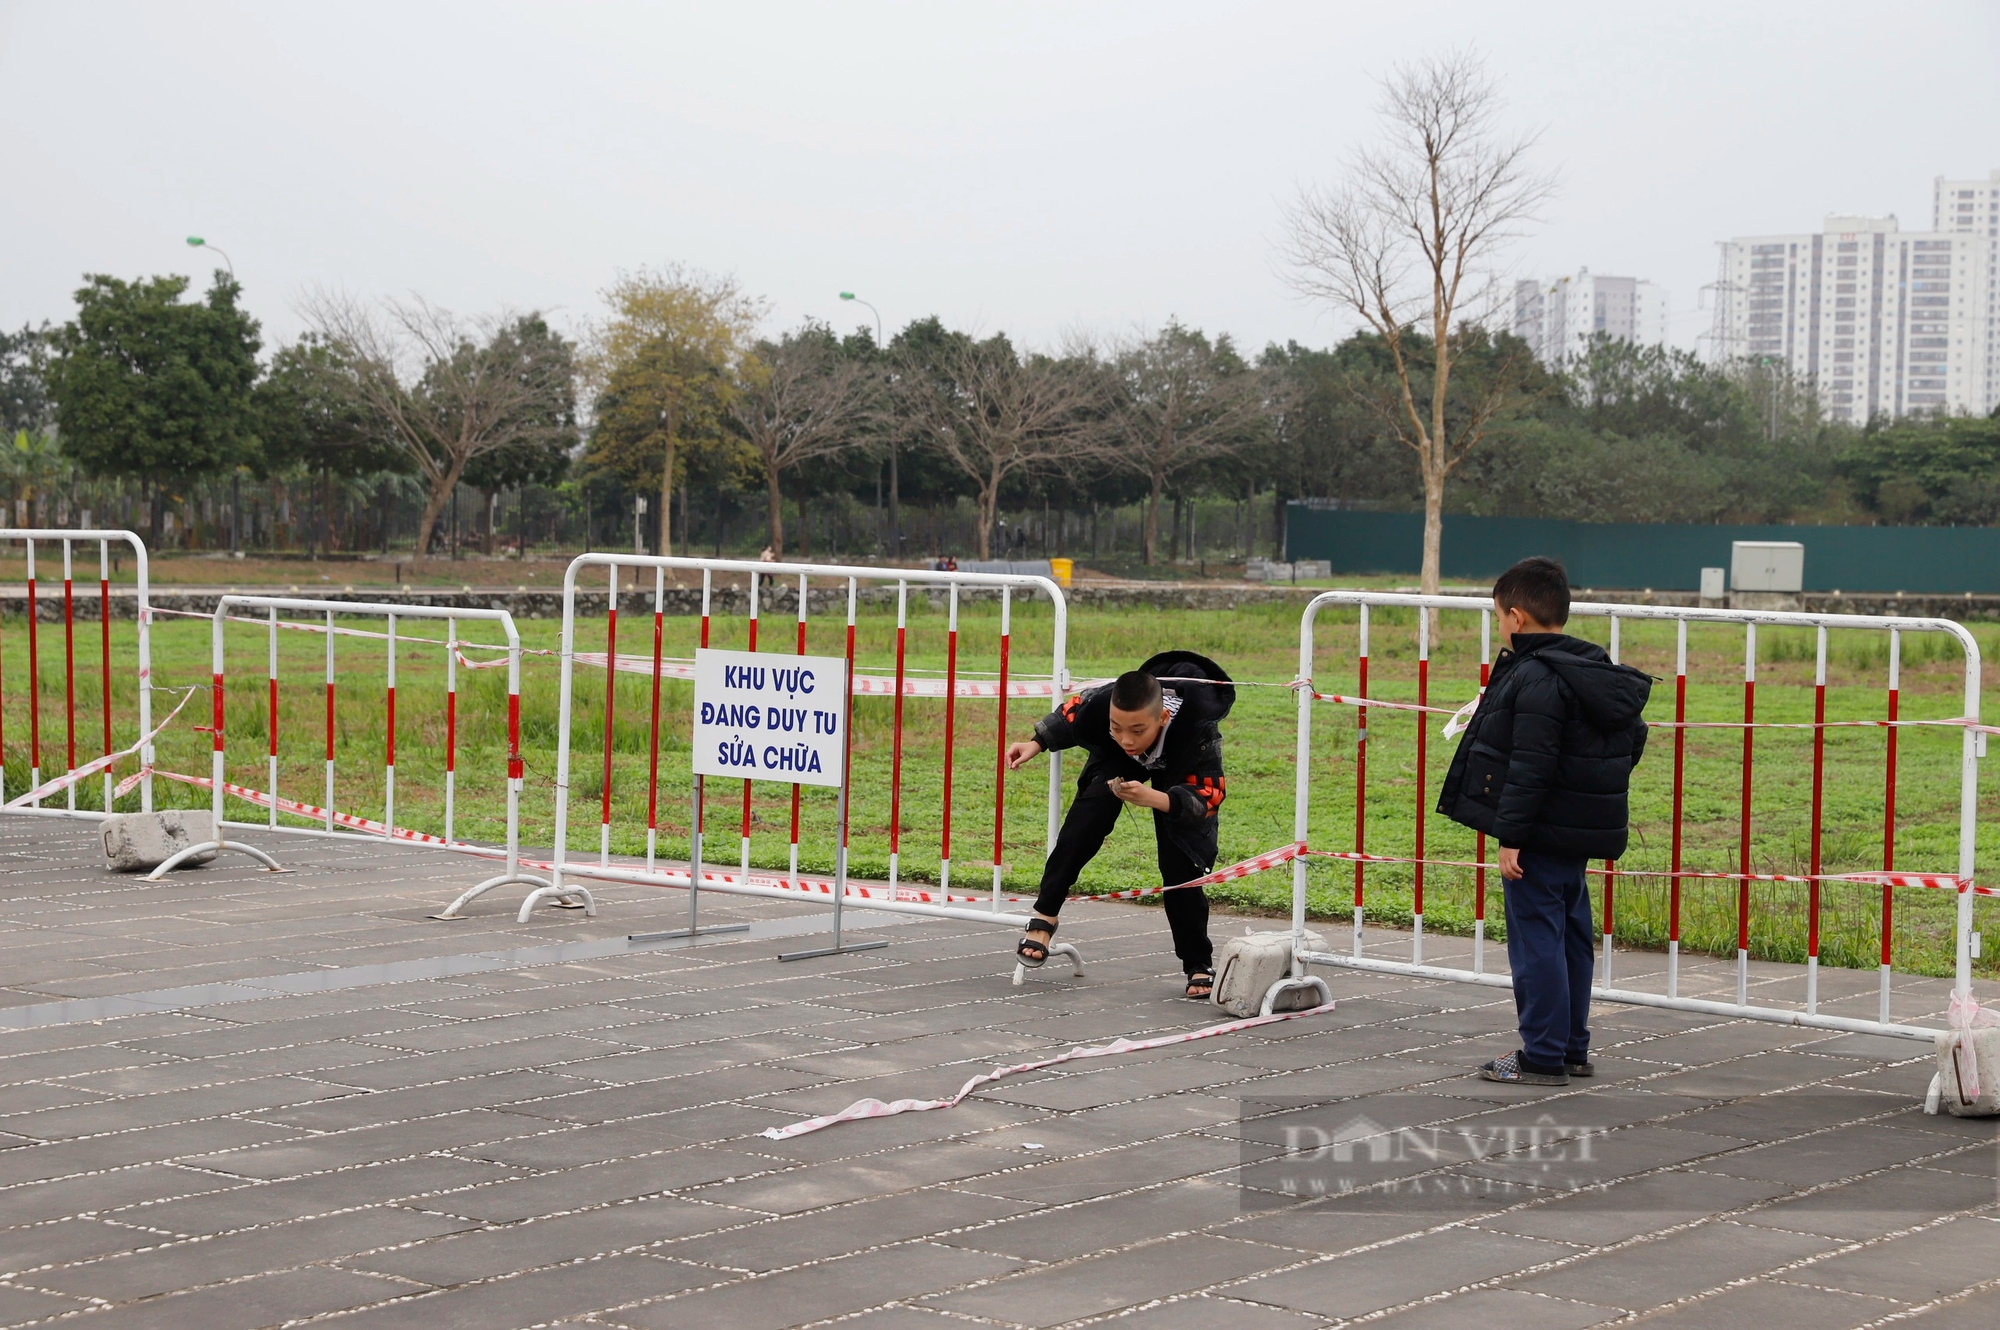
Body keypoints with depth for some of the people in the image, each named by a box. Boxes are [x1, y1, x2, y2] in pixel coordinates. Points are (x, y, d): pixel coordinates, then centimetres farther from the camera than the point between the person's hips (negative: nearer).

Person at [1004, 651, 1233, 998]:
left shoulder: (1199, 728, -47)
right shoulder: (1102, 702, -39)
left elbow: (1208, 796, -43)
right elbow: (1069, 714, -13)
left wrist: (1154, 799, -59)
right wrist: (1036, 743, -21)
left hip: (1181, 771, -2)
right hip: (1116, 762, 2)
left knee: (1180, 864, -11)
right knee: (1086, 820, -24)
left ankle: (1199, 966, 7)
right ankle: (1044, 917, -14)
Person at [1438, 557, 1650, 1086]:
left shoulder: (1536, 679, -19)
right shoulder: (1593, 671, 12)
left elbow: (1531, 766, -24)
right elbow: (1633, 739, 21)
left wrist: (1511, 835, -21)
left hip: (1541, 837, -10)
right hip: (1581, 835, 10)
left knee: (1536, 939, -4)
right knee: (1571, 936, 16)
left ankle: (1543, 1057, -1)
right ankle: (1573, 1048, 25)